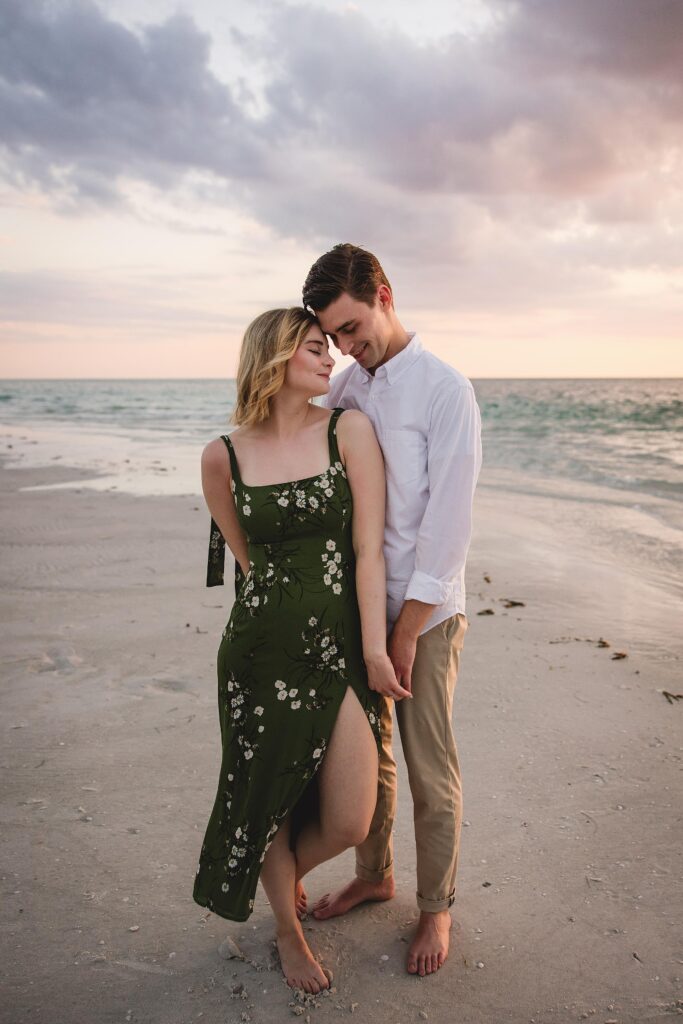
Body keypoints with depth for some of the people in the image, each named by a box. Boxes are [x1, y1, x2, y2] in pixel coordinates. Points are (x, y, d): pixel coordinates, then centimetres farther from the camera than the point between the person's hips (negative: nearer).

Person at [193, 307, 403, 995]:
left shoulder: (350, 430, -3)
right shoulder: (223, 457, -2)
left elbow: (368, 546, -6)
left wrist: (375, 648, -7)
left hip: (342, 649, 1)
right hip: (262, 650, 0)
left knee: (350, 823, 2)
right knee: (267, 801, 13)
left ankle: (285, 873, 40)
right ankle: (287, 929, 44)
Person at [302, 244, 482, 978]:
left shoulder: (445, 390, -13)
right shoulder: (342, 387, 5)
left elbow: (448, 522, -16)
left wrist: (406, 631, -14)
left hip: (422, 611, -5)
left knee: (430, 773, 8)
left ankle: (436, 907, 31)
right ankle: (373, 875, 42)